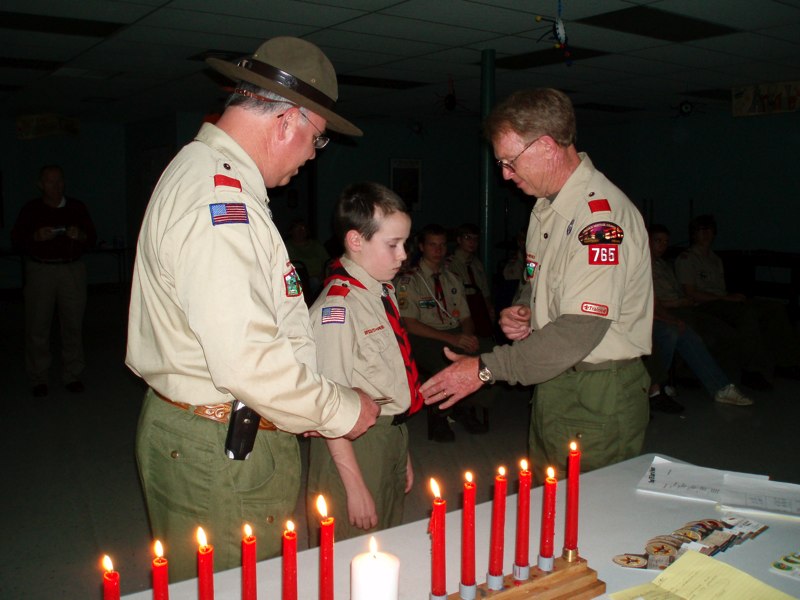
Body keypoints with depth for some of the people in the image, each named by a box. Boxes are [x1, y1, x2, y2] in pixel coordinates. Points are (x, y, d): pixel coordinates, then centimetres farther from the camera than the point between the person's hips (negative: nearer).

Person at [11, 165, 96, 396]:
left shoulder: (77, 208, 10)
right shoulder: (31, 209, 6)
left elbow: (92, 237, 10)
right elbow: (16, 239, 5)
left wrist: (80, 235, -12)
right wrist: (36, 236, -14)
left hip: (72, 269, 1)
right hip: (40, 271, -1)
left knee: (73, 324, 1)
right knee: (37, 327, -2)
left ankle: (72, 375, 11)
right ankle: (38, 379, 7)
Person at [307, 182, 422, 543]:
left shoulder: (384, 293, 7)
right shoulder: (337, 308, -20)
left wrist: (402, 451, 18)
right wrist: (354, 485, -19)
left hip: (392, 438, 9)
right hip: (354, 447, -8)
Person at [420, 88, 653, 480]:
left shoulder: (601, 213, -22)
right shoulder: (546, 207, 10)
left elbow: (579, 331, -27)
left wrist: (486, 368, -23)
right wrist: (523, 310, 2)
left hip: (598, 398, -9)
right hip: (552, 381, 9)